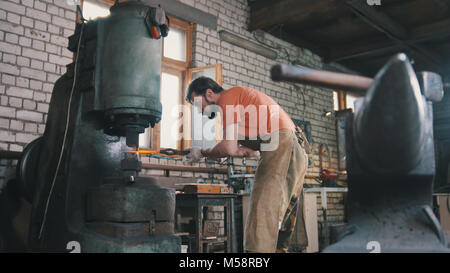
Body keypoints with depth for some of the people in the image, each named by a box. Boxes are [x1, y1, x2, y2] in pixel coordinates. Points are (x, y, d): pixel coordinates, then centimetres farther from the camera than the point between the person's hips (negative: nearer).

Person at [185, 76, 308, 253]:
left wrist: (203, 153, 5)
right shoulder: (239, 96, 26)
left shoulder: (228, 97, -3)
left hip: (281, 147, -10)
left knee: (262, 208, -12)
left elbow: (229, 148, -11)